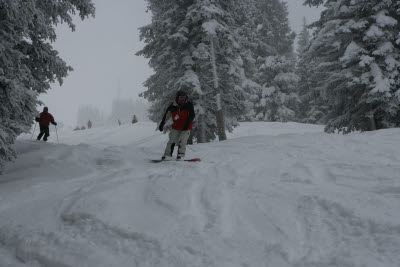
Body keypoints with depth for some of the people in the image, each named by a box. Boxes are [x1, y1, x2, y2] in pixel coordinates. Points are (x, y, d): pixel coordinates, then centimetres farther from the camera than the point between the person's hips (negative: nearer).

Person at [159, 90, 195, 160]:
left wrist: (187, 123, -20)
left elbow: (192, 115, -8)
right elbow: (166, 115, 5)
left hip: (186, 128, -1)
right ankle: (168, 155, -2)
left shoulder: (188, 105, -7)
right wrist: (162, 124, 4)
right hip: (176, 128, 2)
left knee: (182, 141, -16)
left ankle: (181, 154, -5)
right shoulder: (173, 106, -5)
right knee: (172, 141, -7)